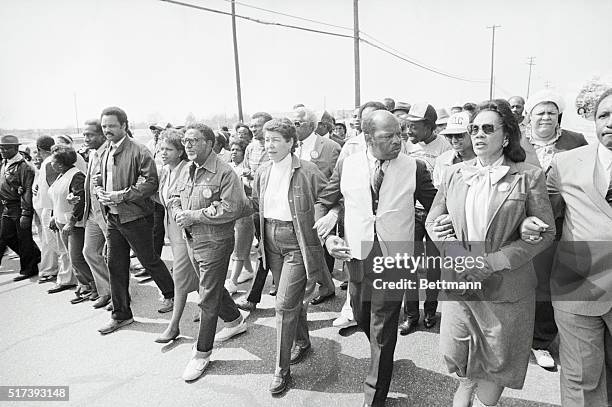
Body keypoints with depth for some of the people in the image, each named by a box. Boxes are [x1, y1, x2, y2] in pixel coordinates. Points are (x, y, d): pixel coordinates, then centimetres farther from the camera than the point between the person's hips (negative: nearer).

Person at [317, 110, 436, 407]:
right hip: (357, 254, 3)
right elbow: (323, 203, 6)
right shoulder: (346, 165, -2)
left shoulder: (414, 168, -6)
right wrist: (326, 236, -8)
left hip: (394, 258, -2)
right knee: (362, 316, 22)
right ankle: (381, 355, 54)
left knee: (383, 329, 5)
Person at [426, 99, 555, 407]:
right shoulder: (455, 174, 3)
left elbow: (545, 232, -7)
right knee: (454, 353, 17)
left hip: (506, 286, -2)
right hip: (458, 281, 3)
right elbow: (433, 221, 5)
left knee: (497, 361, 15)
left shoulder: (529, 176, -6)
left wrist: (494, 262, -17)